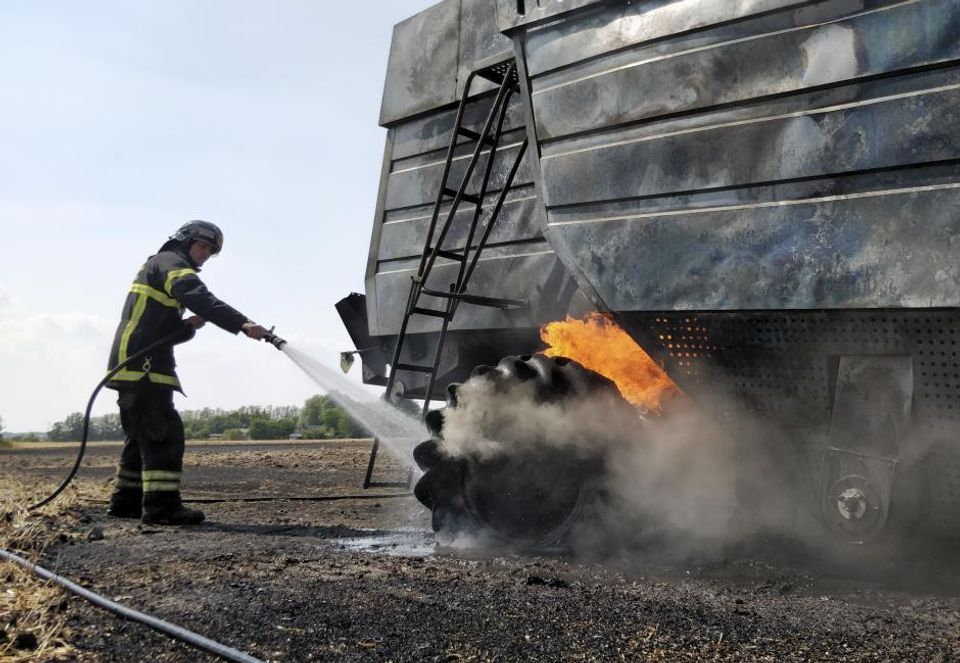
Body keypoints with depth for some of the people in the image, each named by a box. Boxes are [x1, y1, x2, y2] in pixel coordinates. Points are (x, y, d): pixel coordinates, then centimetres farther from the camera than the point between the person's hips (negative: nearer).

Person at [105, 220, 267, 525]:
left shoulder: (157, 268, 28)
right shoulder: (170, 262, -3)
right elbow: (202, 300, -24)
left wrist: (189, 326, 6)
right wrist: (242, 323, -34)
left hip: (135, 366, 11)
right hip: (142, 366, -11)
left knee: (143, 436, 15)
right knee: (164, 433, -14)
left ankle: (127, 501, 21)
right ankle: (161, 506, -17)